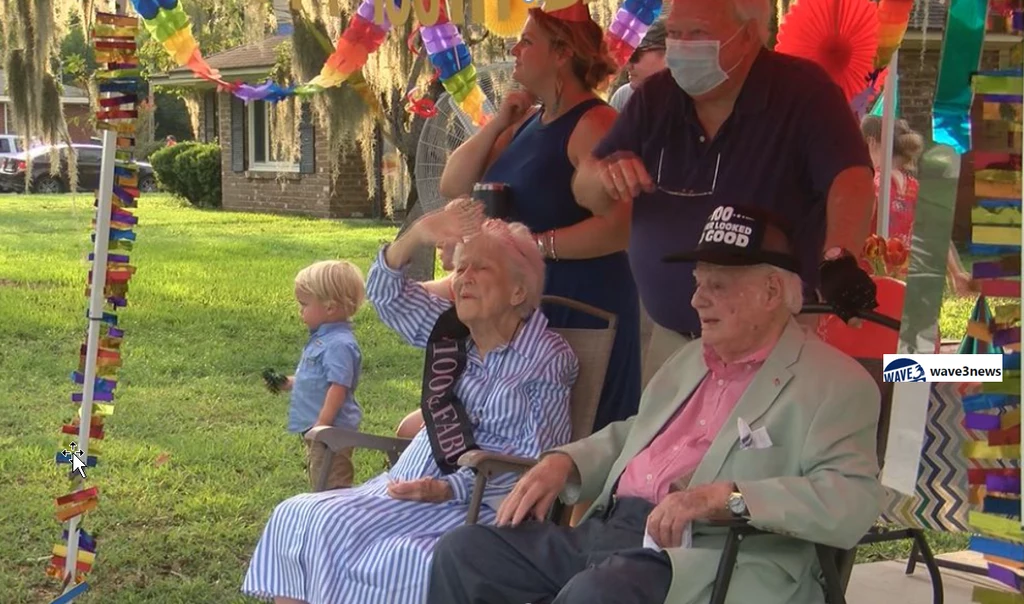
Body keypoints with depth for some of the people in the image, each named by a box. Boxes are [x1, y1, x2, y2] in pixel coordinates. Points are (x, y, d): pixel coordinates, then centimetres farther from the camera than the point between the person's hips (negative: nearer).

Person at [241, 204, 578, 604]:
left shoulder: (549, 359, -8)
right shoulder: (449, 331, 11)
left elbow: (538, 461, -12)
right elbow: (384, 292, 8)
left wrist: (450, 489, -22)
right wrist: (416, 235, -12)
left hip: (479, 504, -7)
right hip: (415, 480, 7)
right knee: (298, 519, -8)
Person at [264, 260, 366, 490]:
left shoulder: (339, 344, -22)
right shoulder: (322, 339, 11)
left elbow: (338, 388, -26)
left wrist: (321, 426, -25)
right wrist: (290, 383, 8)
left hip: (331, 431, -11)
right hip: (318, 430, 11)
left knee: (331, 487, -6)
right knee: (318, 482, 20)